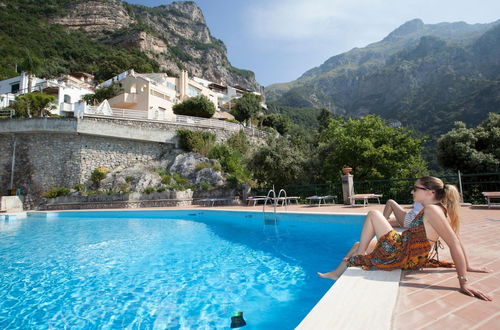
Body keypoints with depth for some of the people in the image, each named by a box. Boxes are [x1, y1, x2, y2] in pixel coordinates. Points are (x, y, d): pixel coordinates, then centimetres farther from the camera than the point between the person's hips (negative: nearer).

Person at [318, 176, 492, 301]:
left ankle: (359, 255, 7)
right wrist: (467, 266, 20)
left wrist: (463, 282, -28)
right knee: (358, 244, 21)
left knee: (373, 214, 2)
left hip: (399, 254, -9)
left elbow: (454, 242, -28)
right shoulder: (441, 209, 6)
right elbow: (455, 238, 12)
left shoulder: (431, 209, -22)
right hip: (410, 259, 9)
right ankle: (337, 273, 29)